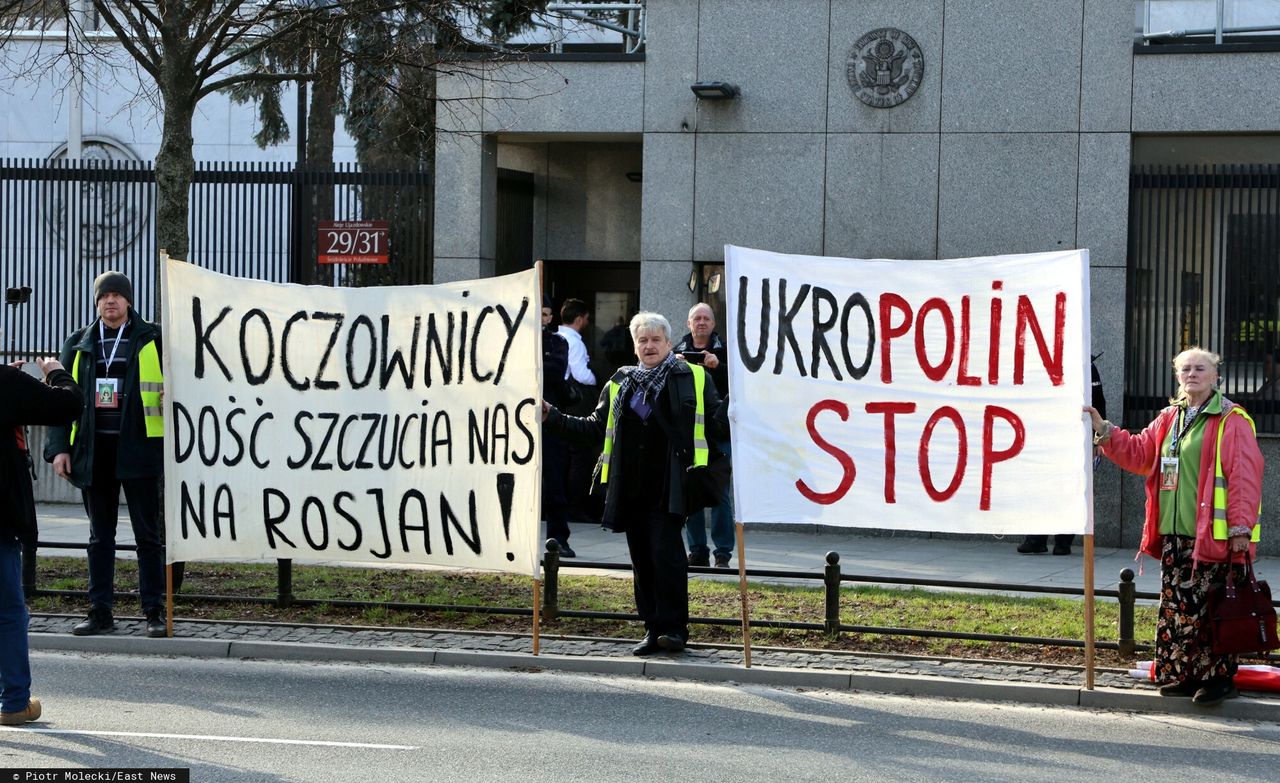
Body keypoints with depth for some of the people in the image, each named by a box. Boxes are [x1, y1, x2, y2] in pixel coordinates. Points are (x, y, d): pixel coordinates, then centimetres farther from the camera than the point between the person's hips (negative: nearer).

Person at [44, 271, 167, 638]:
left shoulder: (153, 340, 3)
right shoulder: (79, 345, 12)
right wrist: (59, 447, 3)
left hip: (138, 447, -3)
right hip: (94, 451, 3)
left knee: (147, 534, 0)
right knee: (100, 535, 8)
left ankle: (154, 612, 5)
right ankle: (100, 612, 13)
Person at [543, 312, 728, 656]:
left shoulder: (693, 378, 5)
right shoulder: (621, 383, 17)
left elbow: (719, 424, 2)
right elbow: (596, 428, 20)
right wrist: (551, 417, 13)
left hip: (669, 486, -4)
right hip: (630, 486, 5)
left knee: (666, 552, -12)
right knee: (641, 559, 6)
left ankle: (674, 626, -2)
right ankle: (653, 629, 13)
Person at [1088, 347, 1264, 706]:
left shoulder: (1232, 421, -6)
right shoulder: (1169, 419, 16)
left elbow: (1244, 477, -11)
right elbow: (1138, 454, 23)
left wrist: (1241, 528, -17)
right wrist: (1104, 431, 11)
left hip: (1213, 535, -7)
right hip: (1174, 535, 7)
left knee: (1210, 610, -5)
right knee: (1176, 608, 10)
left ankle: (1218, 677, 4)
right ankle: (1183, 675, 19)